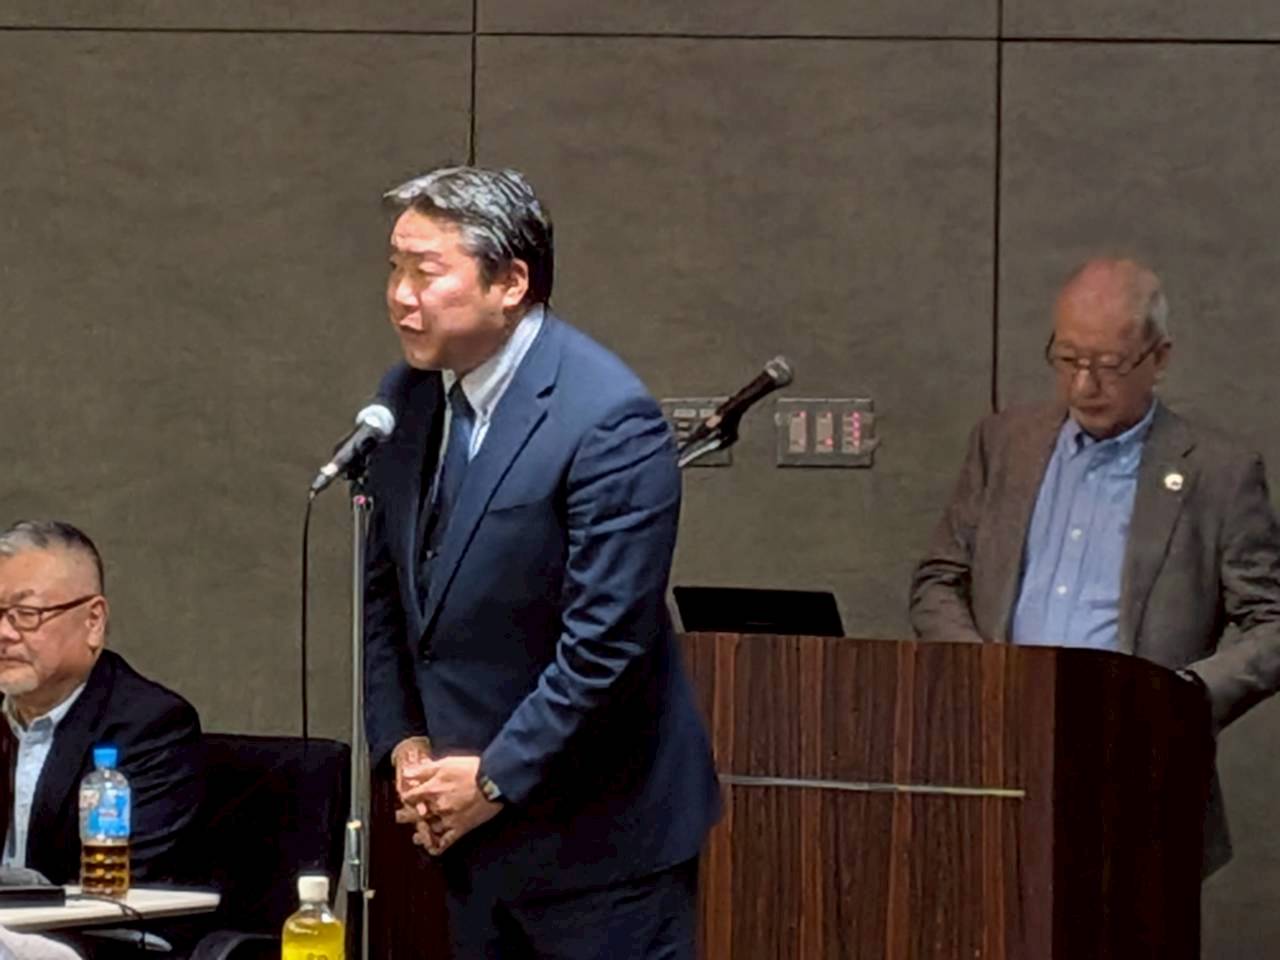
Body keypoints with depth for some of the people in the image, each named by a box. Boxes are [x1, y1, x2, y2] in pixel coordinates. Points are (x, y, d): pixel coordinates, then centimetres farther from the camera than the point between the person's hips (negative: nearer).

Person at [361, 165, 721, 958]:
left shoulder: (609, 421, -19)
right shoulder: (408, 399, 5)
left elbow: (606, 645, -20)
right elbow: (384, 593, 14)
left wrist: (494, 778, -15)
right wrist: (402, 742, 2)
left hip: (597, 830, -7)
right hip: (473, 830, 7)